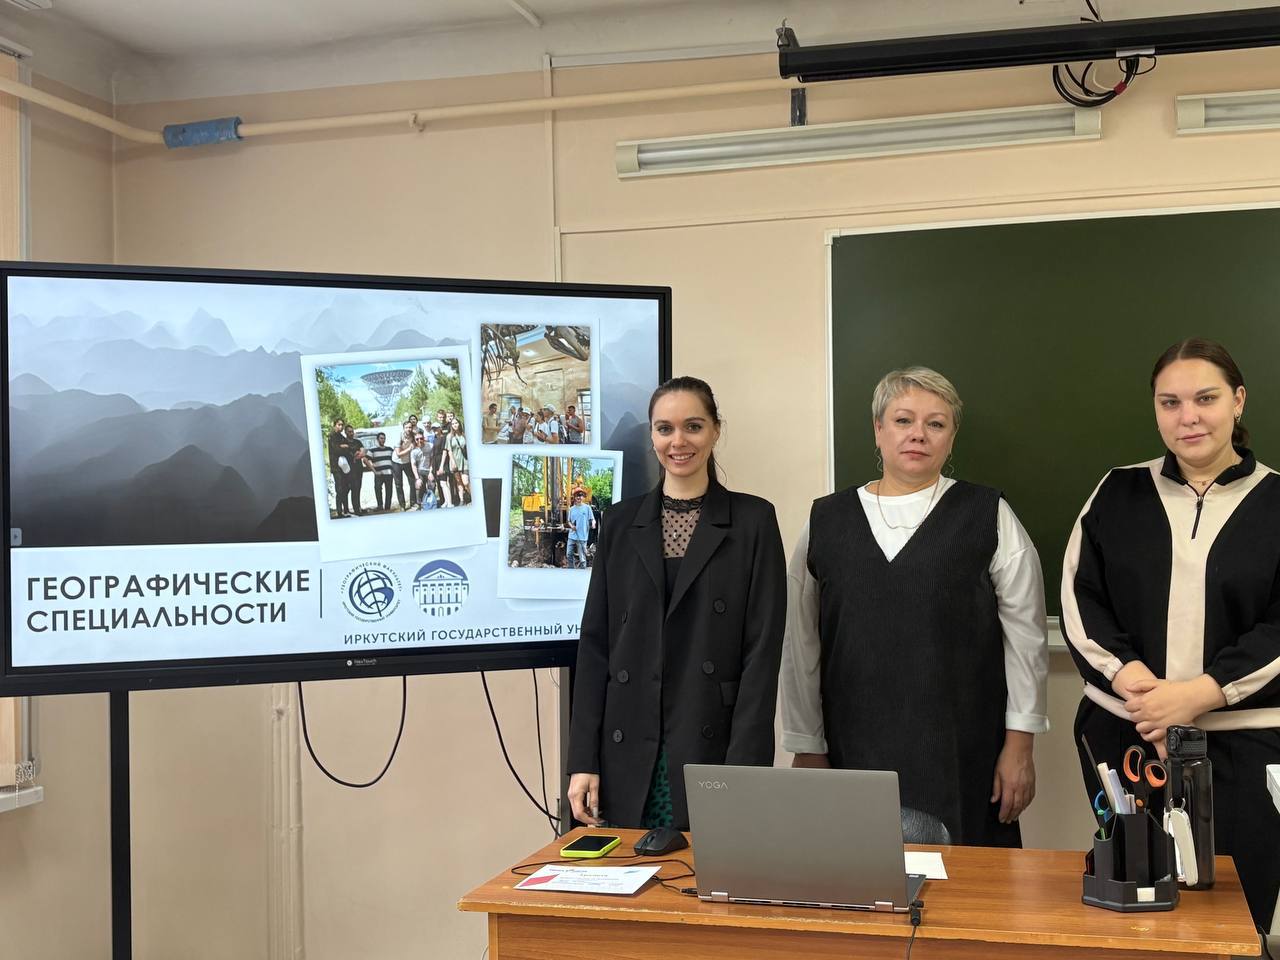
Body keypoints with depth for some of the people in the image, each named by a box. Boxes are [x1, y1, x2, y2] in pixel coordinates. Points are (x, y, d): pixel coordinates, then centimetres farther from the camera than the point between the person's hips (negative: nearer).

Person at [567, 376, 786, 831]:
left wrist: (742, 768, -12)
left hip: (715, 748, -2)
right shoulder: (620, 522, 9)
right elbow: (595, 644, 7)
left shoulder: (753, 519, 1)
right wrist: (583, 760, 0)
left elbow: (762, 650, -4)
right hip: (631, 756, 2)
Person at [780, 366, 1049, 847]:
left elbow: (1025, 637, 3)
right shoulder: (826, 521, 7)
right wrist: (806, 750, 8)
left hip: (962, 758, -1)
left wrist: (1019, 746, 0)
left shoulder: (989, 516, 3)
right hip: (855, 754, 1)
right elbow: (801, 646, 9)